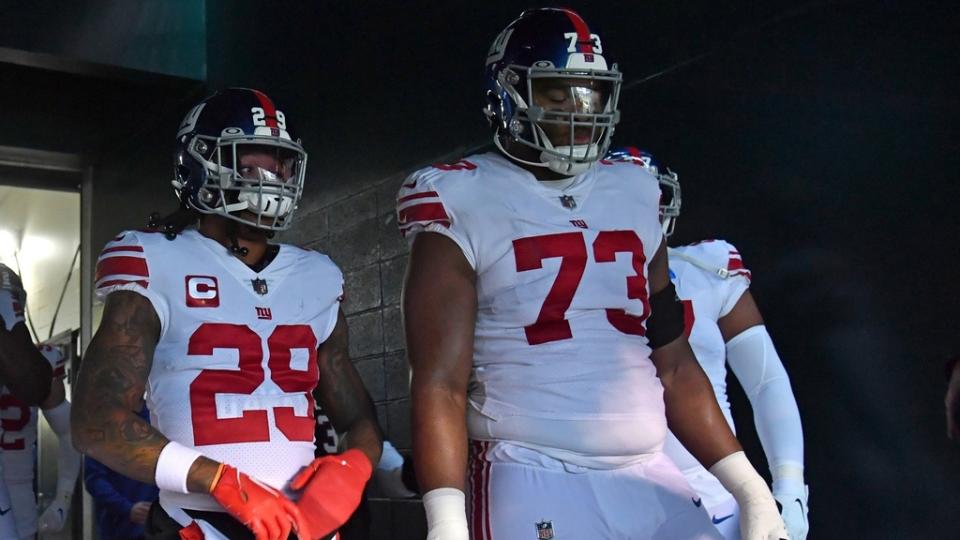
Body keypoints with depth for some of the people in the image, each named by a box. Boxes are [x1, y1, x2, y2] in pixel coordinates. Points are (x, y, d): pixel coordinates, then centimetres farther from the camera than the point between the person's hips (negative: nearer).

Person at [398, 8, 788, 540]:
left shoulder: (633, 198, 11)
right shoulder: (465, 206, -5)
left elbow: (673, 364, 13)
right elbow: (440, 381, -10)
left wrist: (750, 488, 10)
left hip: (651, 480, 5)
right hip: (533, 481, -5)